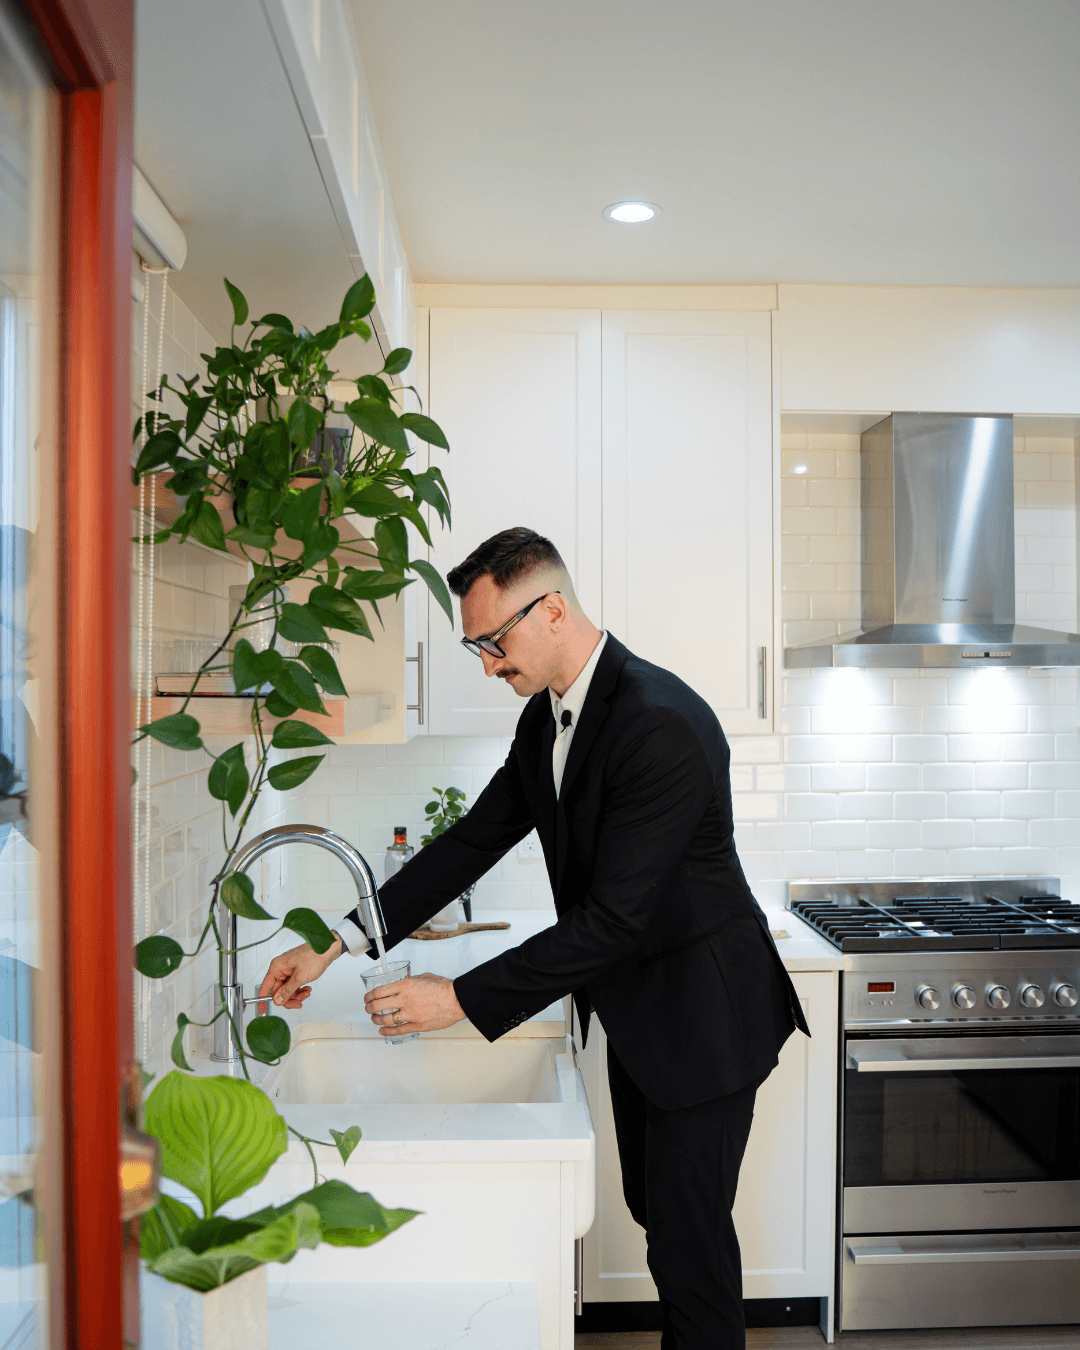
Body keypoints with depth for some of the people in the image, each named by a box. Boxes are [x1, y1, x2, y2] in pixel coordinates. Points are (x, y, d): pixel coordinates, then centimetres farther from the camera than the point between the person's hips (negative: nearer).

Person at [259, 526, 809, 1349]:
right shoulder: (546, 716, 0)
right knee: (653, 1207, 22)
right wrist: (336, 946, -4)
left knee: (688, 1234, 3)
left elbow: (614, 917, -32)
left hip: (704, 1011, -9)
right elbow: (476, 839, 2)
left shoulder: (661, 725, -30)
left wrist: (462, 999, -29)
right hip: (635, 1009, 9)